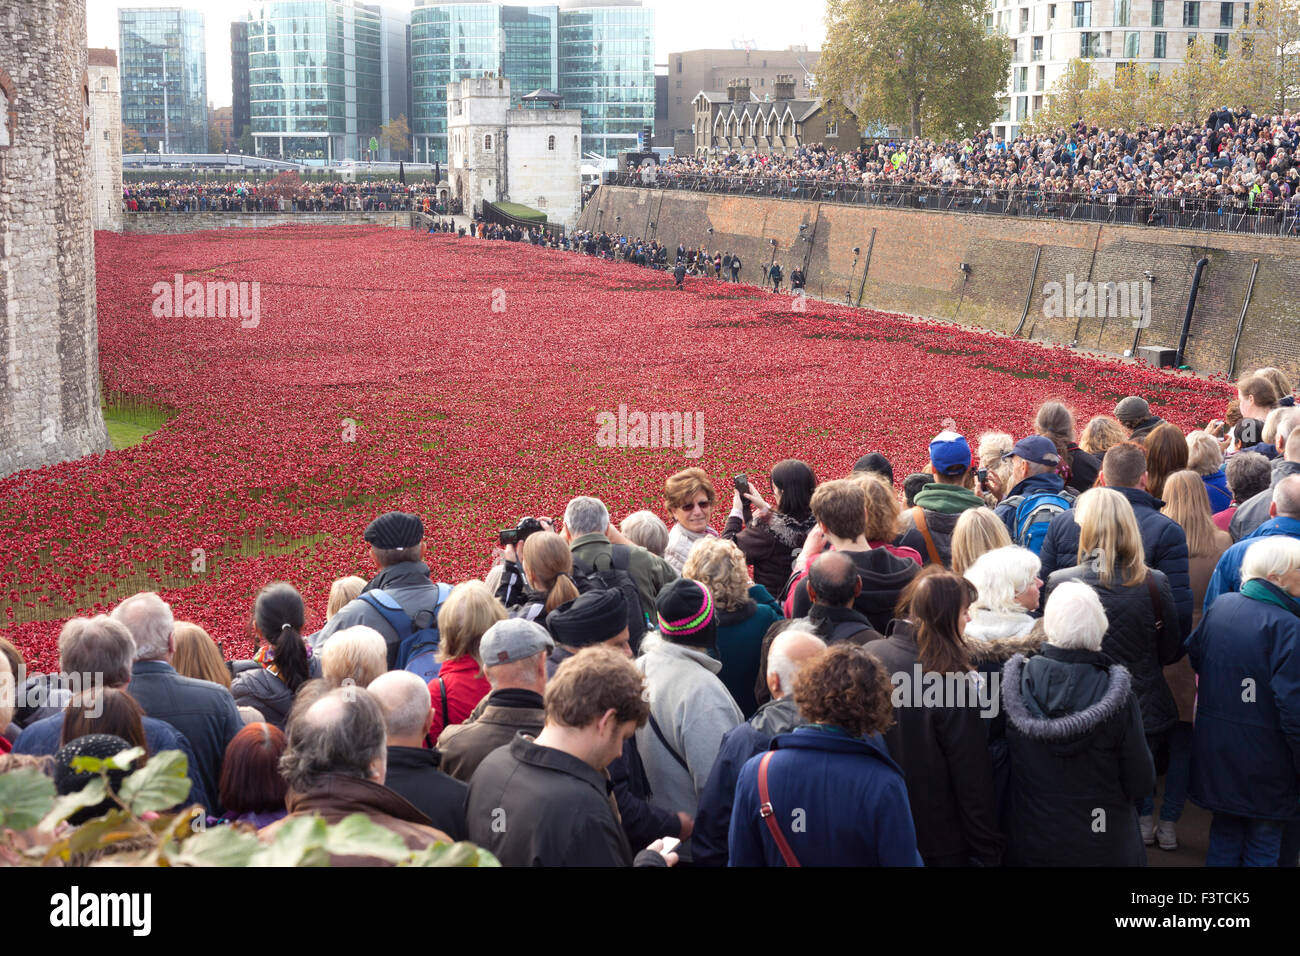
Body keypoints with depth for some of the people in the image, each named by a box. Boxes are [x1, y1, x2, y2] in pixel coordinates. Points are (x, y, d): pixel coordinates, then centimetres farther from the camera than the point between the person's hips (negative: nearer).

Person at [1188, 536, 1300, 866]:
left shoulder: (1218, 608, -1)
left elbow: (1193, 654, 13)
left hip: (1214, 752, 6)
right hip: (1264, 763, -6)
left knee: (1225, 832, 21)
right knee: (1262, 843, 10)